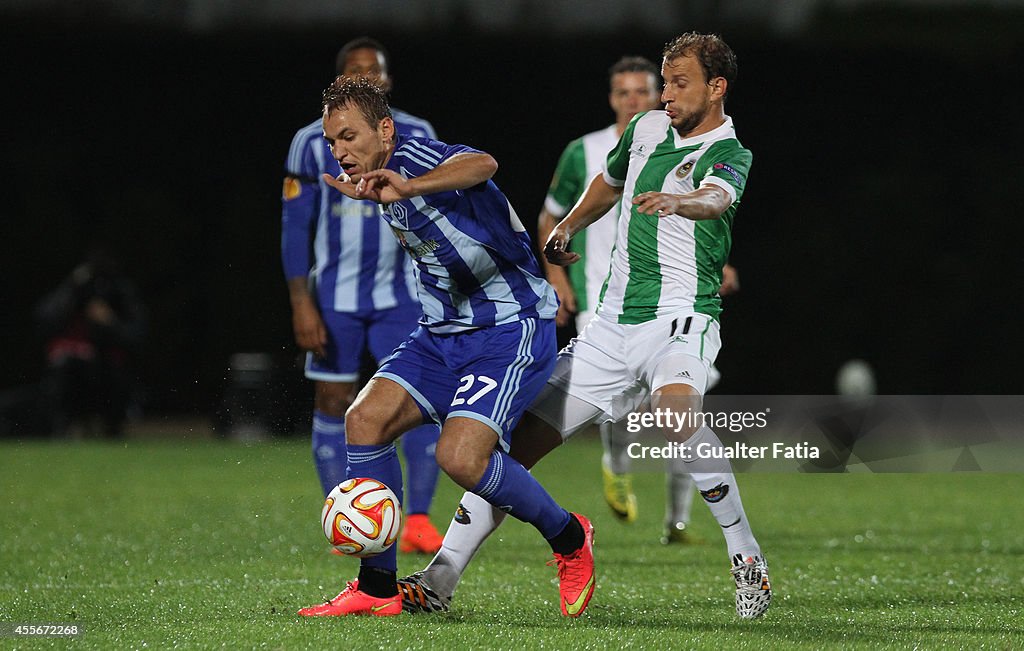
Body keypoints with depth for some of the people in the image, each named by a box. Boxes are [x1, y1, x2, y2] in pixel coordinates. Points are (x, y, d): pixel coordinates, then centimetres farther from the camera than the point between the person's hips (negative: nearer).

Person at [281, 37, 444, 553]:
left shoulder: (417, 137, 2)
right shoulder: (312, 143, -3)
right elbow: (295, 229, -3)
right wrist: (302, 306, -10)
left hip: (401, 293, 1)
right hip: (334, 297, -1)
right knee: (334, 403, 2)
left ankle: (418, 520, -5)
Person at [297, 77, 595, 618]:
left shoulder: (414, 156, -18)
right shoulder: (387, 185, 9)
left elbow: (481, 165, -44)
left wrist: (407, 188, -59)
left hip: (511, 329, -9)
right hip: (444, 331, 9)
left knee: (460, 456, -25)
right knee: (366, 419, -10)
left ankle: (569, 538, 3)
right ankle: (377, 588, -2)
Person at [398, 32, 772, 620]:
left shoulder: (729, 155, -8)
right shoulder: (647, 128, 12)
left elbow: (715, 197, -33)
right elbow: (610, 181, 34)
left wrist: (677, 201, -54)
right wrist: (568, 228, 20)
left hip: (680, 317, -6)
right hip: (613, 323, 6)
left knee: (676, 410, -37)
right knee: (520, 442, -1)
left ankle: (749, 563, -24)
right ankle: (438, 581, 5)